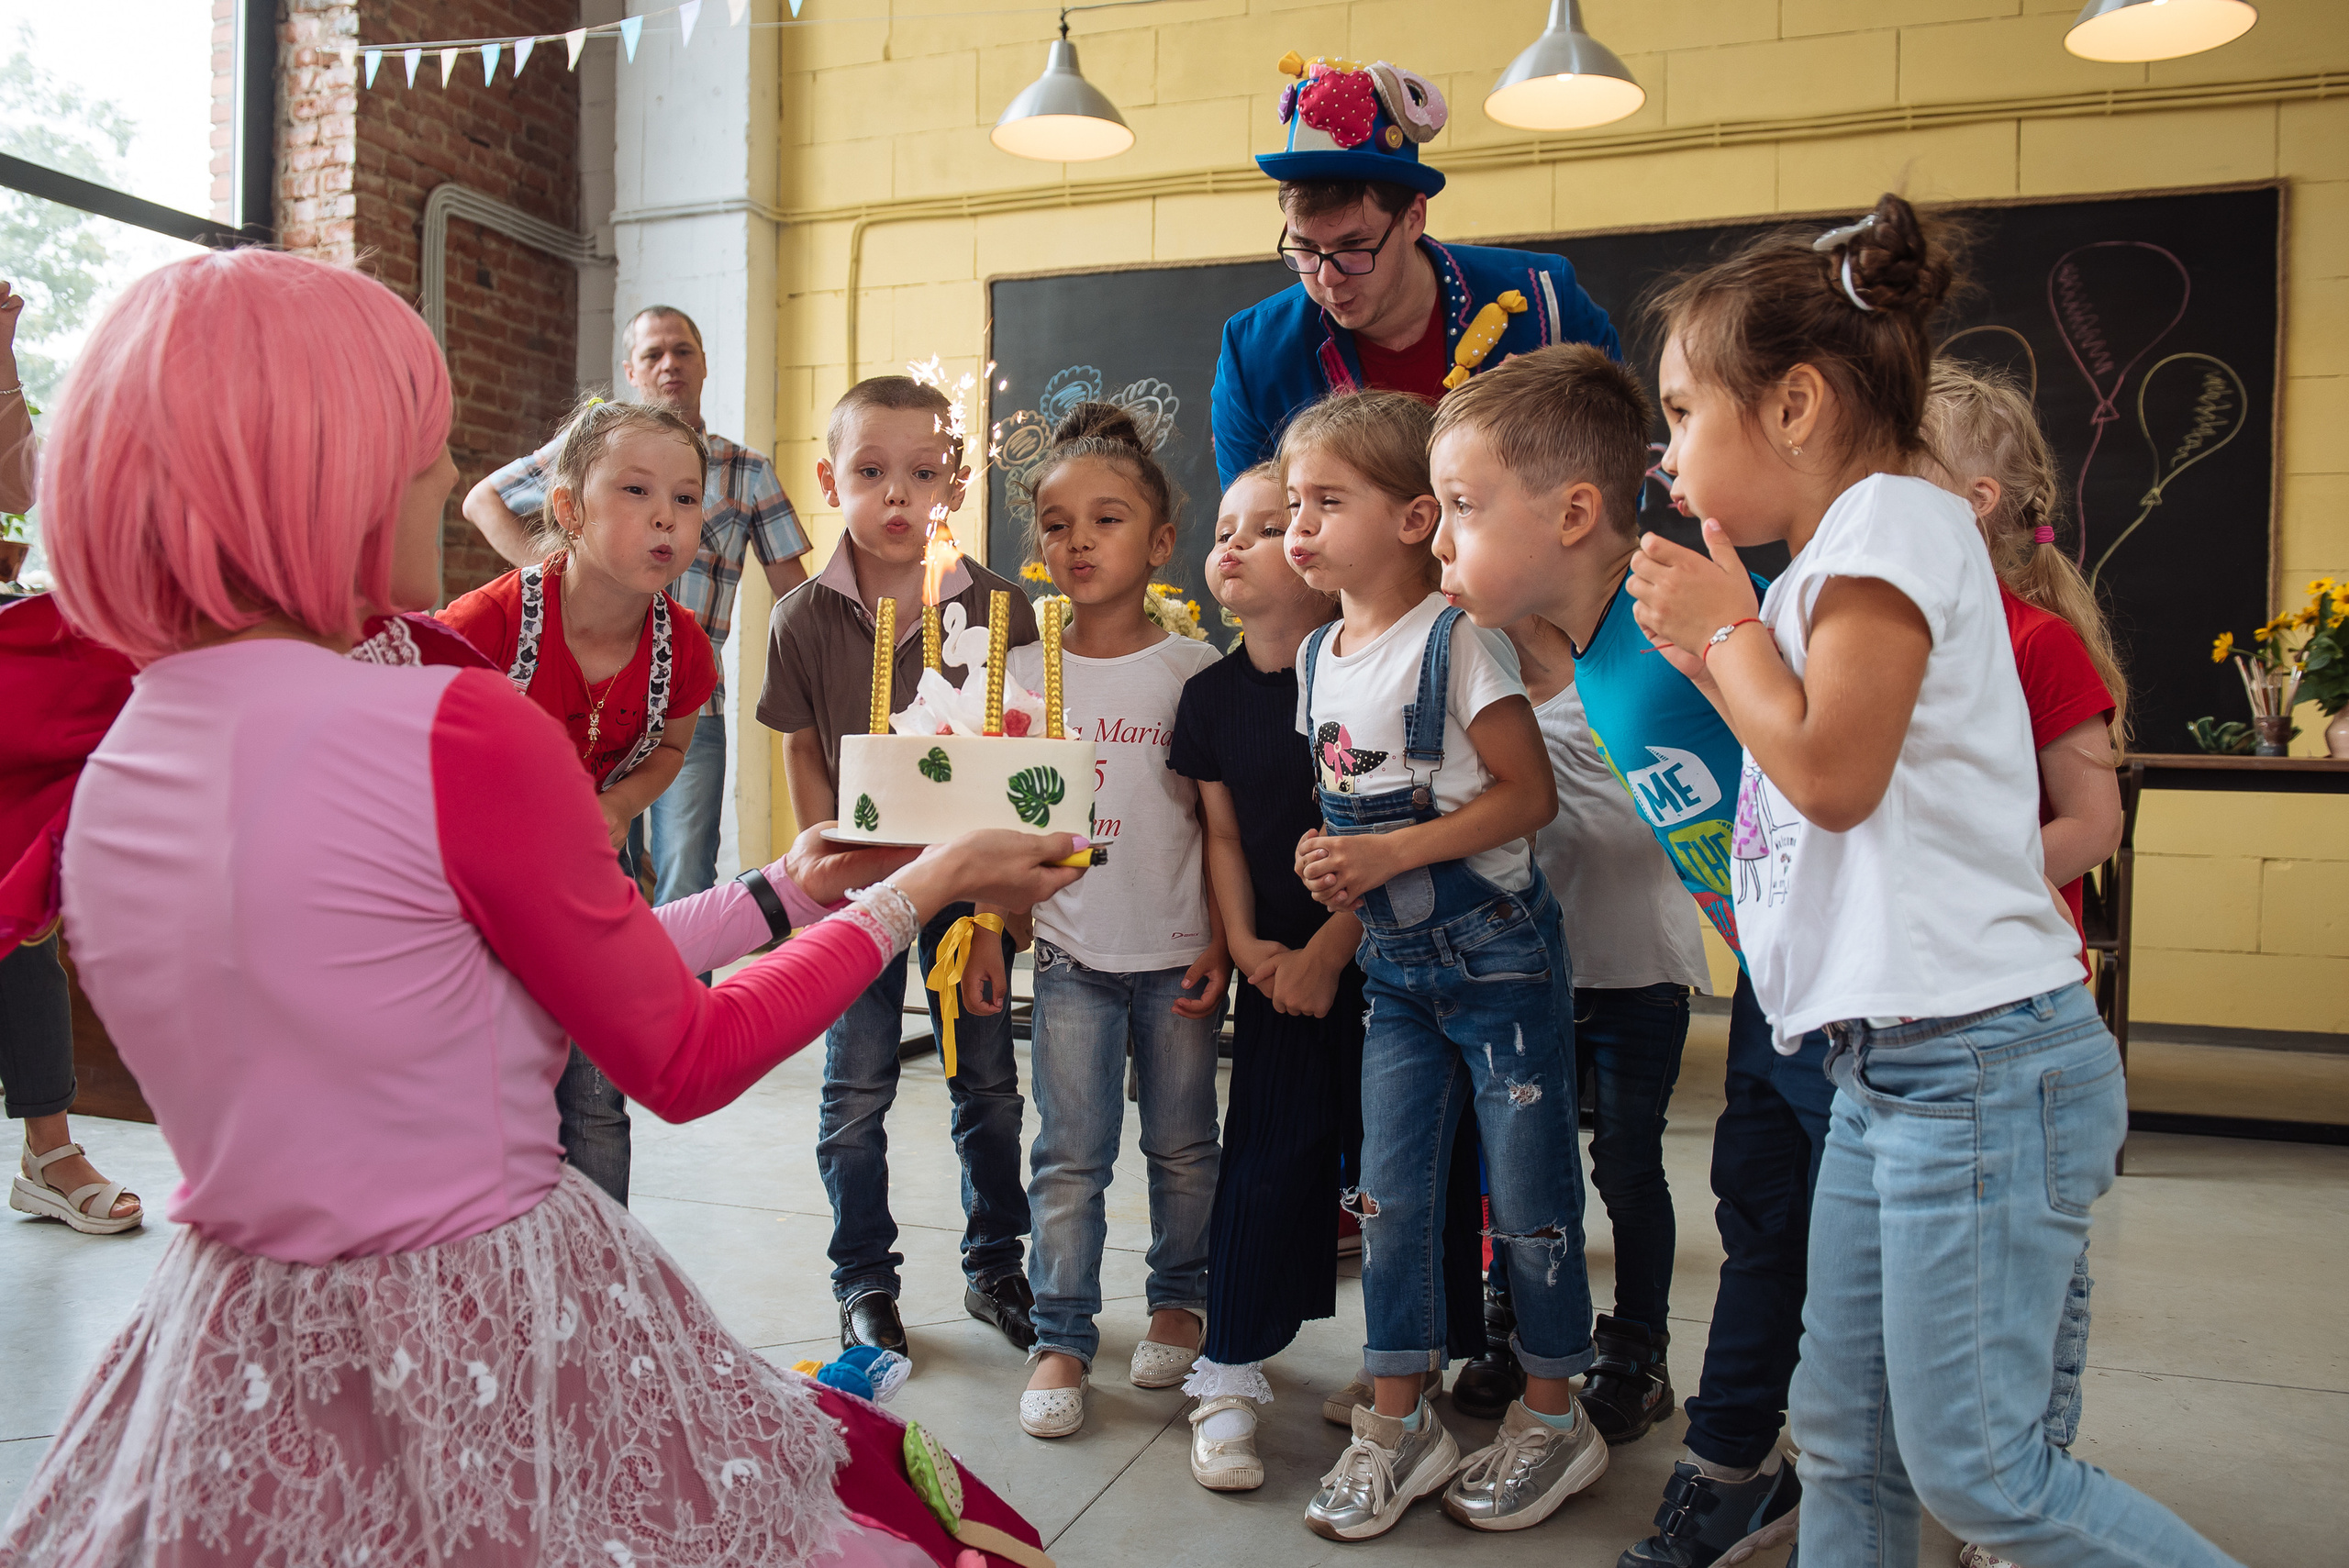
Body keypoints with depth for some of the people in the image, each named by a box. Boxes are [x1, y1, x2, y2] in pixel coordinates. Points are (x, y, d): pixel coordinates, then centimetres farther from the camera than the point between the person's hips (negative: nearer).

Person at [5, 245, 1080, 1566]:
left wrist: (783, 893, 14)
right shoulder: (457, 728, -21)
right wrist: (922, 889, 2)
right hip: (492, 1373, -7)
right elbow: (685, 1060, -10)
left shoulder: (107, 774, 3)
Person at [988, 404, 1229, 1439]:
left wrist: (1222, 940, -5)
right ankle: (1061, 1338, 16)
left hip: (1177, 954, -1)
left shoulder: (1195, 670, -4)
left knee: (1182, 1145, 12)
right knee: (1068, 1155, 4)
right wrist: (988, 933, 3)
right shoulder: (1023, 672, 2)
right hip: (1071, 953, 1)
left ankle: (1178, 1300, 32)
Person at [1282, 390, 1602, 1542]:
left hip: (1496, 951, -6)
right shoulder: (1319, 657, 7)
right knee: (1388, 1195, 9)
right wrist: (1333, 856, -2)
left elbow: (1531, 794, -16)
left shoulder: (1455, 642, -15)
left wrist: (1393, 852, -21)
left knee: (1527, 1191, 6)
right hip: (1394, 964, 7)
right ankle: (1398, 1423, 23)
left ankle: (1553, 1415, 25)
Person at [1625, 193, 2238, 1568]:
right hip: (1889, 1067, 10)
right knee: (1849, 1451, 15)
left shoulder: (1896, 518, -11)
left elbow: (1833, 770, -21)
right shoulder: (1837, 560, 17)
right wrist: (1706, 661, 15)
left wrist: (1731, 620, -8)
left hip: (1981, 1062, -10)